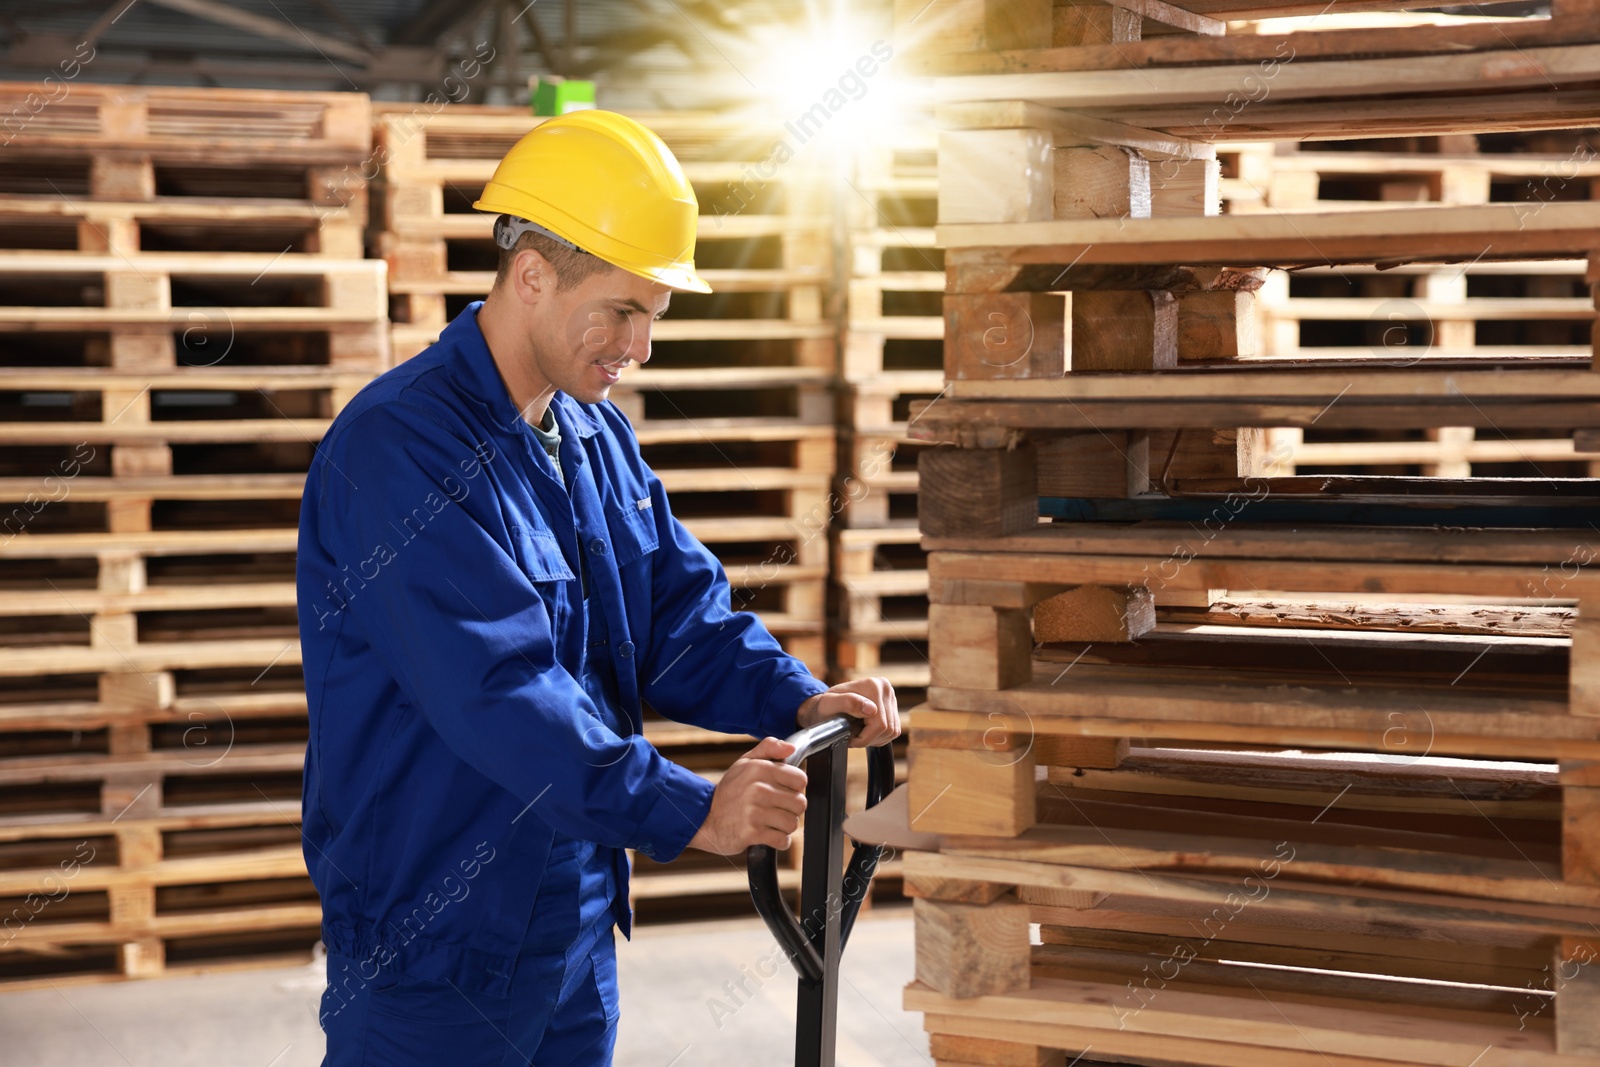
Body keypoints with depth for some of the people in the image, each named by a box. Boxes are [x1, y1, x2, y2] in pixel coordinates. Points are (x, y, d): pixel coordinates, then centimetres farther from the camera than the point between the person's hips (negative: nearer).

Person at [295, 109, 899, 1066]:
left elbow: (681, 612, 11)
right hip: (432, 947, -8)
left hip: (579, 931, 8)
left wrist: (799, 699, -8)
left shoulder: (600, 437, 8)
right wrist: (690, 814, -32)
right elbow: (497, 690, -29)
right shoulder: (397, 446, -21)